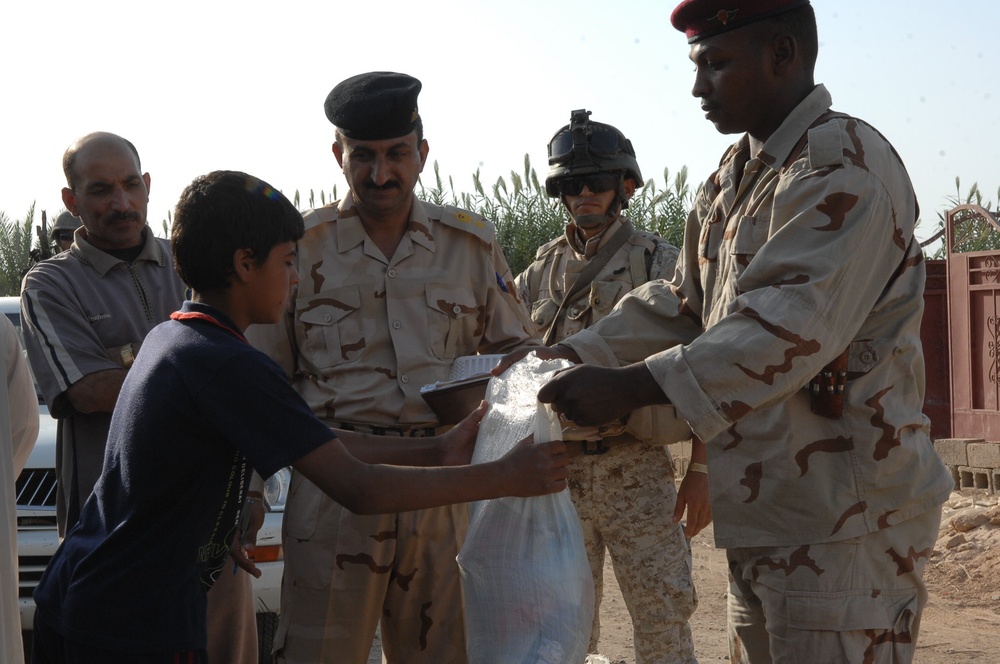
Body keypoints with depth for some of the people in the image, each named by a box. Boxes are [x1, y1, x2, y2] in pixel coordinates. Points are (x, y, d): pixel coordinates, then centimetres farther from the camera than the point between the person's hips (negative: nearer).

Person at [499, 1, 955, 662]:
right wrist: (571, 355, 5)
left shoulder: (844, 164, -15)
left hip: (843, 516, -9)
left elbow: (792, 325, -27)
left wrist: (631, 387, -31)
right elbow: (682, 305, 19)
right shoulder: (732, 180, 16)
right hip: (764, 510, 9)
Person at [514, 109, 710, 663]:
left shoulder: (660, 264, -1)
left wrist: (701, 468, -10)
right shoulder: (540, 273, 10)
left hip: (637, 469, -4)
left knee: (662, 619, -2)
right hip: (558, 469, 4)